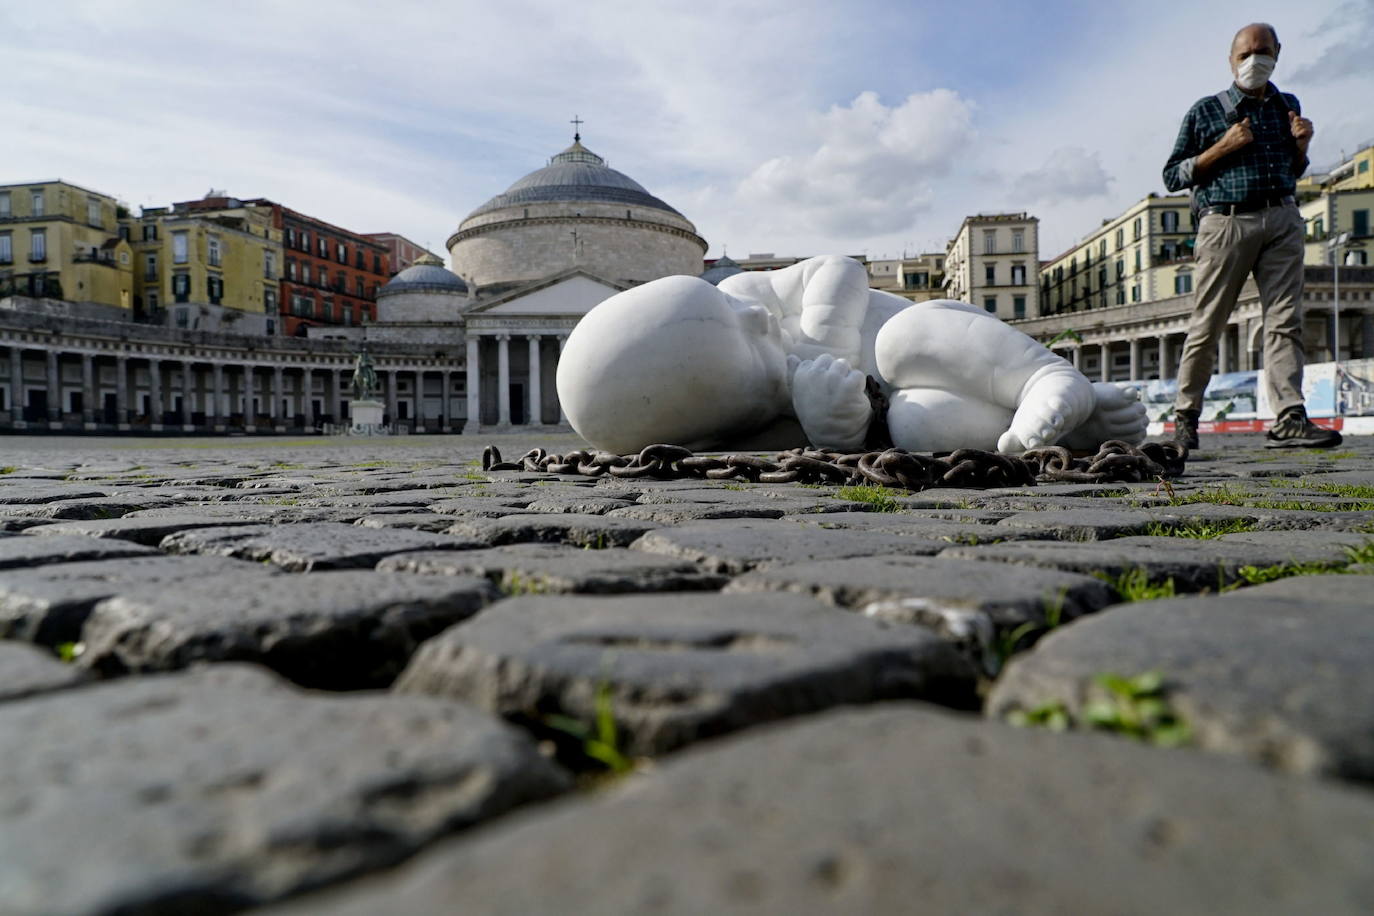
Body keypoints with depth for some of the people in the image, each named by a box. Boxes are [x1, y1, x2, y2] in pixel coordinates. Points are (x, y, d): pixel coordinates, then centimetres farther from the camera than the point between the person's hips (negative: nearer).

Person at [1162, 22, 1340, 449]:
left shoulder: (1288, 105, 20)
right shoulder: (1206, 111, 7)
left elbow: (1295, 171, 29)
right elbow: (1173, 176, 3)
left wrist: (1301, 143, 8)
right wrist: (1222, 148, -8)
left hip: (1282, 220, 4)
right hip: (1226, 222, -4)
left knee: (1285, 321, -6)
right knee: (1206, 326, -3)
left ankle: (1289, 420, -10)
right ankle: (1185, 415, 7)